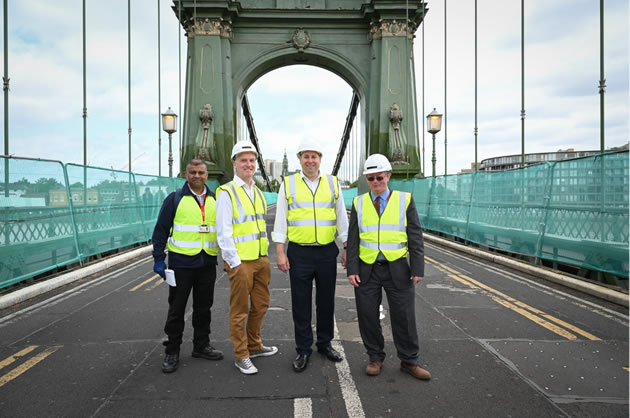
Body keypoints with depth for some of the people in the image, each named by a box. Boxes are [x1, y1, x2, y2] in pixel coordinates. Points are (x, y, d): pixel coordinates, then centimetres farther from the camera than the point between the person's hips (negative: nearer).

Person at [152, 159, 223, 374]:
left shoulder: (215, 200, 10)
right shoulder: (175, 199, -2)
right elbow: (160, 230, -2)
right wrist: (158, 259, -8)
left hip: (207, 264, 4)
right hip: (181, 263, -3)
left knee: (203, 307, 13)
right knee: (176, 309, 5)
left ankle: (201, 345, 28)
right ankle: (172, 352, 18)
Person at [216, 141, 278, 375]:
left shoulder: (258, 192, 13)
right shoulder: (227, 192, -10)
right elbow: (223, 231, -14)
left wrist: (266, 253, 15)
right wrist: (234, 262, -15)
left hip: (261, 259, 7)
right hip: (240, 261, -7)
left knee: (261, 305, 16)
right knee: (240, 310, 3)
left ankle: (254, 346, 33)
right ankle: (241, 356, 16)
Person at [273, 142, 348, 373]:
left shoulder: (333, 183, 6)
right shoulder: (288, 184, 3)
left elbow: (342, 217, 9)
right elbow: (280, 220, 2)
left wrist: (347, 248, 4)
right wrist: (280, 252, -4)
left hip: (327, 252, 2)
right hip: (299, 252, -1)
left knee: (326, 301, 12)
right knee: (301, 303, 6)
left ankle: (325, 343, 30)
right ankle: (303, 349, 20)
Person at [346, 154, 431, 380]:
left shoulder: (405, 200, 1)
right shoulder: (359, 203, 4)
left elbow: (415, 237, -1)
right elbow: (353, 239, 4)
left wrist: (418, 268, -7)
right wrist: (352, 269, -4)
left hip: (397, 268, -1)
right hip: (367, 269, 1)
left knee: (404, 317, 5)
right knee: (367, 316, 7)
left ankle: (409, 361, 23)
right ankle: (375, 358, 26)